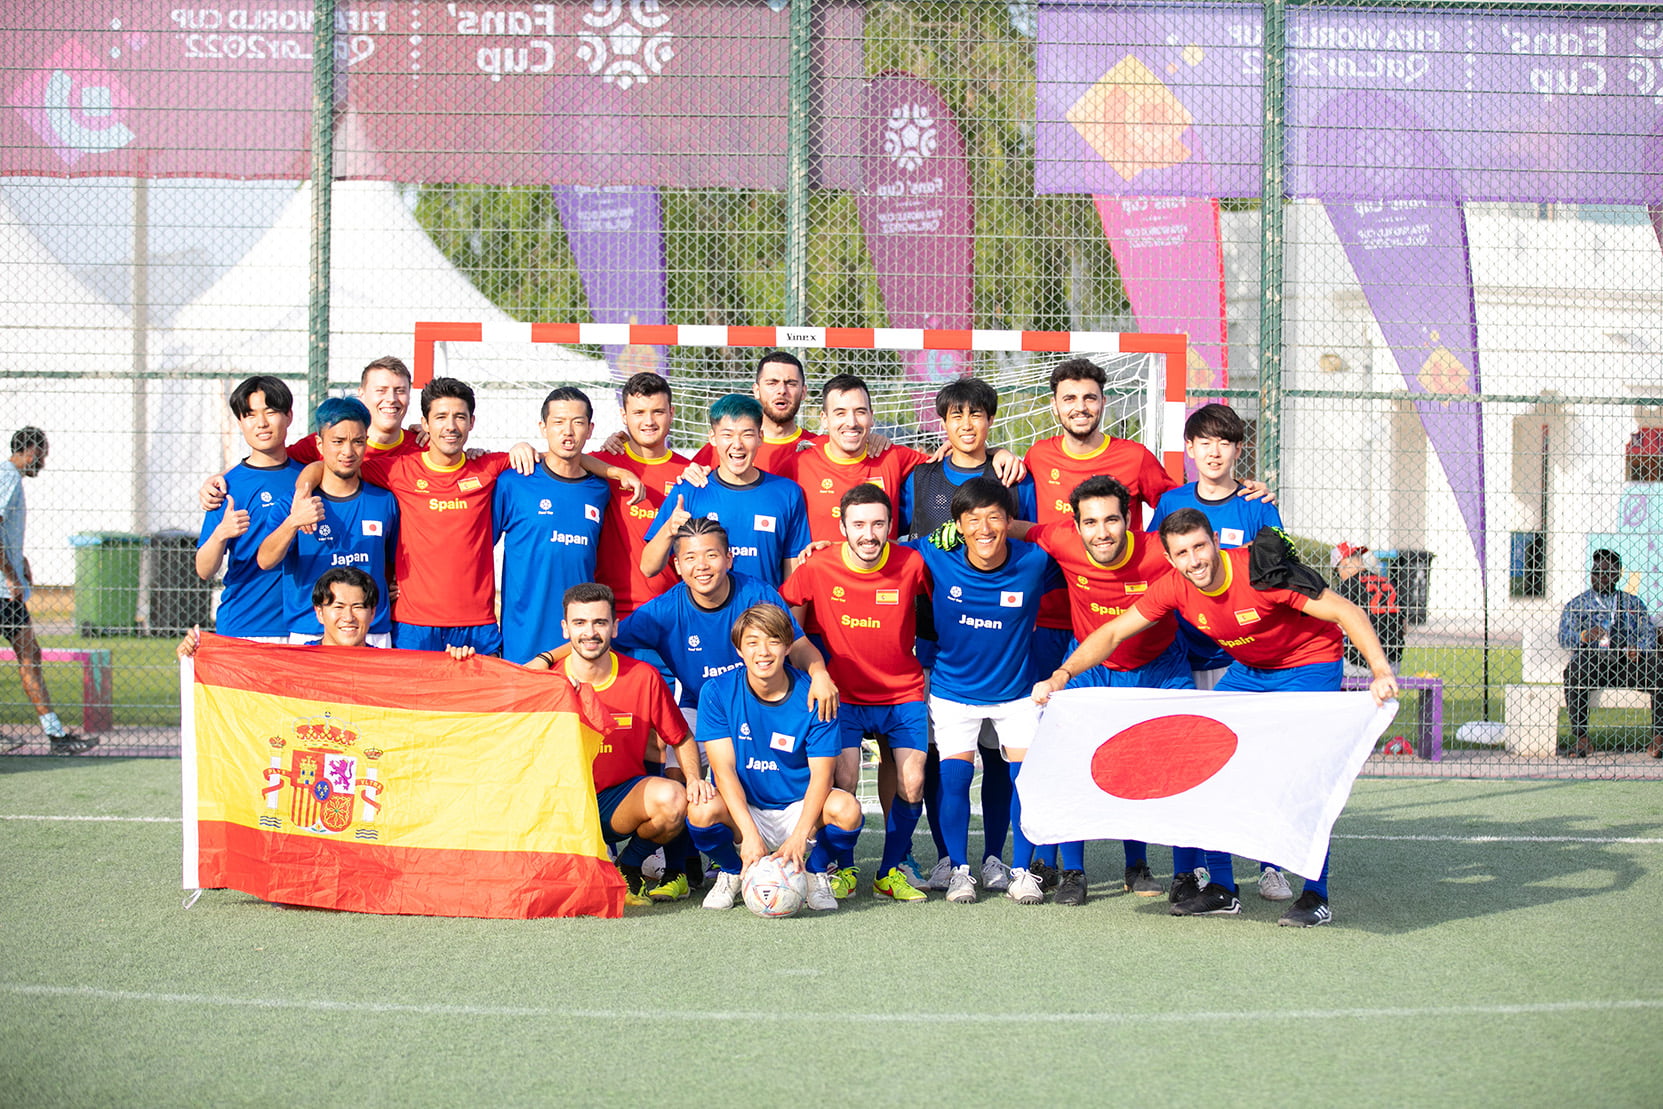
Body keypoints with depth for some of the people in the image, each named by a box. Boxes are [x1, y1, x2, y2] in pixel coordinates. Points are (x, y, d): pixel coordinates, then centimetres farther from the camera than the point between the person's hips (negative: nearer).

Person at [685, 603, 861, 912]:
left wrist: (800, 836, -30)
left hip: (799, 808, 0)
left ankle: (816, 872, 4)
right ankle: (731, 873, 2)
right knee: (702, 810, -32)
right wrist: (749, 834, -28)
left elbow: (821, 774, -14)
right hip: (741, 809, 0)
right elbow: (724, 769, -14)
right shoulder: (718, 692, -9)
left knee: (846, 808, -30)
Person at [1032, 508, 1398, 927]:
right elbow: (1112, 633, -8)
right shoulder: (1174, 588, -16)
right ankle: (1221, 889, 6)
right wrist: (1060, 676, -22)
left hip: (1310, 664, -6)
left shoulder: (1262, 572, -31)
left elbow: (1346, 612, -30)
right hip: (1249, 670, 6)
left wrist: (1381, 672, -43)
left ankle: (1316, 897, -9)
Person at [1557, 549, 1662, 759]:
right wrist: (1585, 636, -20)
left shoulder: (1634, 604, 24)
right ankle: (1581, 740, -34)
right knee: (1572, 673, -37)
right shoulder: (1576, 605, 17)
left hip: (1627, 663, 2)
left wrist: (1639, 649, -12)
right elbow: (1564, 637, 2)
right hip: (1591, 662, -2)